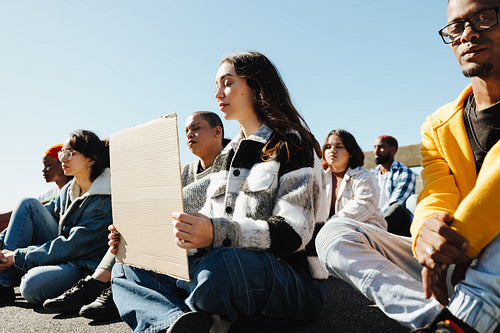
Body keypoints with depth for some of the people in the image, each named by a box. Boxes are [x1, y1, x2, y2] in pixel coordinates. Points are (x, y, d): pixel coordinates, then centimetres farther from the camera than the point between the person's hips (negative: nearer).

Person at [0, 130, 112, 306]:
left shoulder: (103, 202, -21)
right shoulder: (69, 189, 6)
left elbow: (70, 247, -22)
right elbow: (44, 215, 14)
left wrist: (19, 256, -16)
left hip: (84, 267, -8)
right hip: (61, 253, 8)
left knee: (31, 285, -36)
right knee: (28, 205, -3)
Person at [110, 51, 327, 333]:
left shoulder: (291, 144, -4)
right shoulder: (227, 155, 19)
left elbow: (294, 231, -16)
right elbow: (208, 223, 16)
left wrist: (218, 234, -31)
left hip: (292, 282, -7)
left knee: (219, 265, -39)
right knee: (127, 269, 0)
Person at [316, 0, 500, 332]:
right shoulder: (438, 127, 7)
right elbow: (435, 200, -8)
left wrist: (457, 242, -27)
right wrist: (427, 235, -29)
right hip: (462, 263, 4)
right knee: (335, 234, -13)